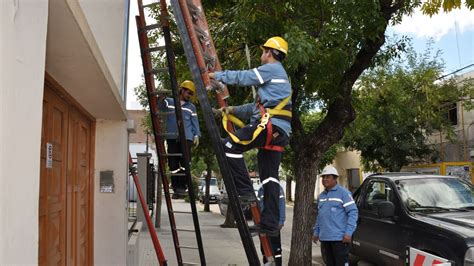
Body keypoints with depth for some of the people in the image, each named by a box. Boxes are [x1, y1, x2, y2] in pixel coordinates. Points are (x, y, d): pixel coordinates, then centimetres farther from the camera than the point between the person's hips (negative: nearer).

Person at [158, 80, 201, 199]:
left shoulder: (191, 107, 17)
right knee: (173, 164, -1)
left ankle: (182, 187, -7)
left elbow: (195, 122, 14)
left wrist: (196, 135, 1)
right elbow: (158, 108, 3)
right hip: (172, 138, 0)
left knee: (185, 162, -13)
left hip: (186, 138, 0)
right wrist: (161, 98, -14)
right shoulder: (169, 102, 13)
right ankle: (176, 188, 7)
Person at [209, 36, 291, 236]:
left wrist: (218, 75, 12)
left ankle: (245, 191, -12)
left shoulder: (272, 69, 3)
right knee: (270, 177, 5)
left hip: (270, 125, -10)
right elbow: (260, 105, 32)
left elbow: (243, 77, -2)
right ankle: (270, 224, 4)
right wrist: (234, 110, 28)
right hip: (280, 132, 10)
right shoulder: (280, 74, 33)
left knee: (230, 145, -10)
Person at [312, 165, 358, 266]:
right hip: (324, 238, 7)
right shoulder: (321, 195, 16)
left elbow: (353, 212, -12)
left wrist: (348, 233, -19)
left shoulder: (343, 193, -7)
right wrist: (316, 232, 17)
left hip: (339, 237, -7)